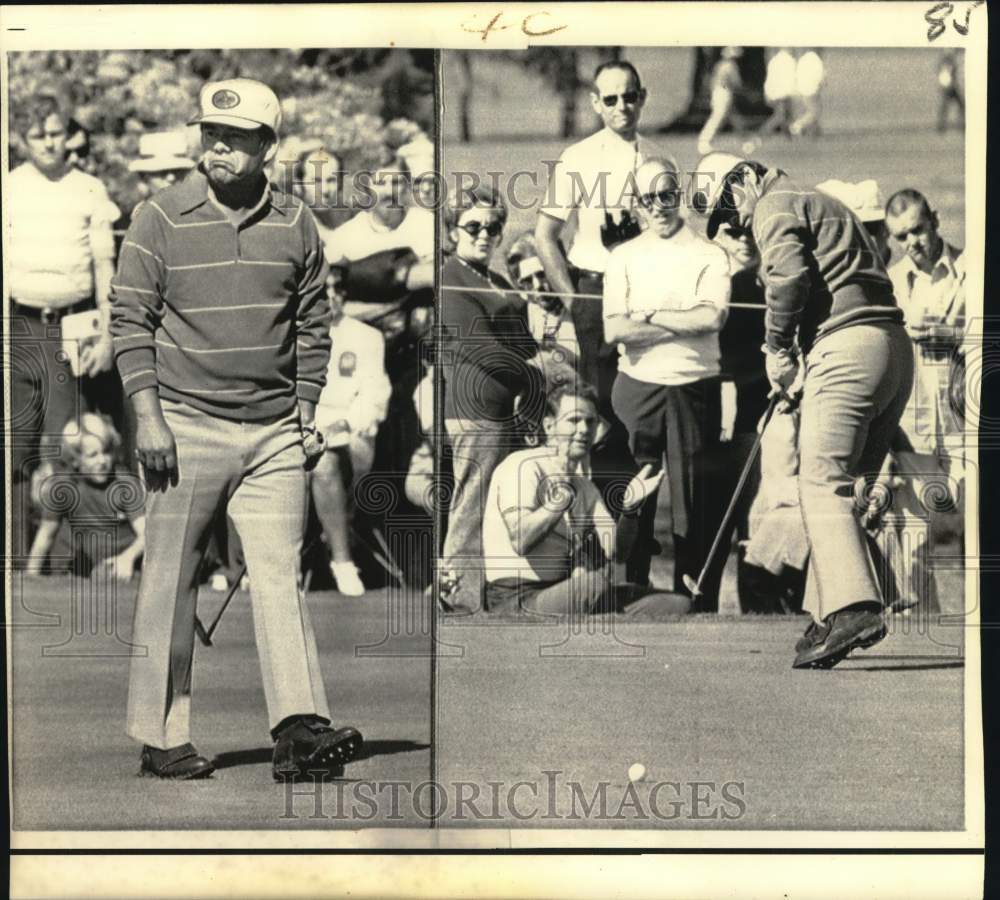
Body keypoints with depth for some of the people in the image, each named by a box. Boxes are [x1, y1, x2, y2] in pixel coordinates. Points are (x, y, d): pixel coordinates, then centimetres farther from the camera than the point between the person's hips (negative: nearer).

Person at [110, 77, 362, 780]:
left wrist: (306, 411, 9)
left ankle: (300, 729, -10)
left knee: (280, 573, -5)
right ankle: (161, 737, 9)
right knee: (171, 583, 2)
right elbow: (131, 322, -1)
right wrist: (148, 417, -8)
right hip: (187, 427, -2)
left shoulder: (296, 224, 7)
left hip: (274, 432, 2)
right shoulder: (162, 219, -2)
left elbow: (313, 325, 15)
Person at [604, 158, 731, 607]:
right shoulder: (624, 257, 7)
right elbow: (614, 329, -6)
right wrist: (684, 322, -12)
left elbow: (711, 317, -13)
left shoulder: (708, 256, 4)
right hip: (636, 388, 1)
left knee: (694, 500, 2)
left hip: (694, 389, -1)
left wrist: (649, 316, -9)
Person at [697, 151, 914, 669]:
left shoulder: (775, 207, 2)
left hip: (848, 345, -9)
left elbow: (789, 273, -16)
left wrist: (777, 347, -5)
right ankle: (828, 614, 11)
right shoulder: (816, 203, 31)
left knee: (822, 482, -13)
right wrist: (795, 350, 15)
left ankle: (853, 608, -26)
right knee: (848, 483, 11)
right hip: (894, 344, 9)